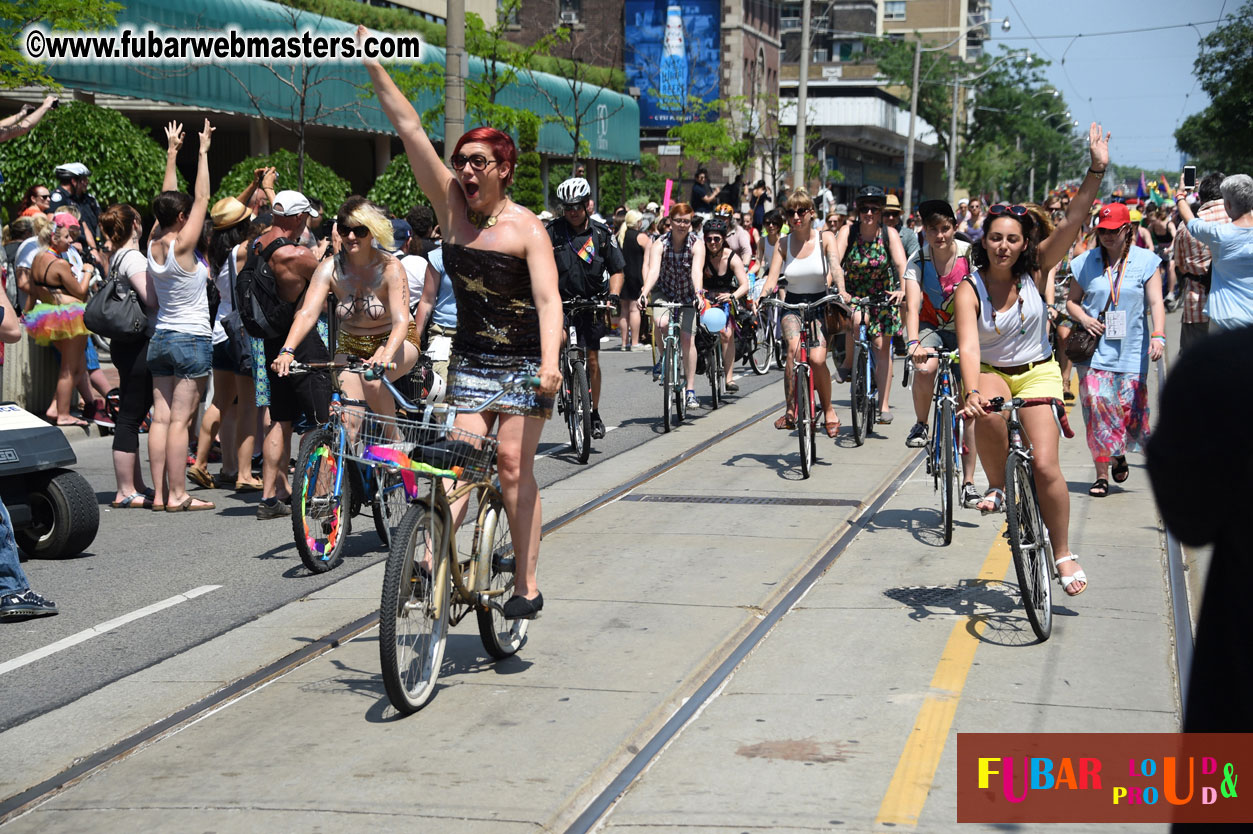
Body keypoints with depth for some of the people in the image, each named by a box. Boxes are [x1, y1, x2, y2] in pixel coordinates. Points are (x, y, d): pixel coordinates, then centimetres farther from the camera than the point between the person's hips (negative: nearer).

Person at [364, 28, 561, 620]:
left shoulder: (526, 227, -11)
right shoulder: (451, 205, 0)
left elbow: (548, 299, -21)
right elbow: (409, 128, -3)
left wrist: (550, 362, -36)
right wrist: (371, 63, -7)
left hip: (523, 360, -4)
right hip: (469, 359, 4)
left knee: (513, 461, -8)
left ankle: (526, 583, -3)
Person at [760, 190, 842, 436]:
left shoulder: (825, 238, -2)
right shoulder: (783, 243, 4)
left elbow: (835, 267, -18)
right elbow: (772, 277, -5)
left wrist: (841, 291, -38)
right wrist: (761, 299, -26)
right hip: (792, 307, 1)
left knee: (817, 359, -23)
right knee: (794, 348, -30)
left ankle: (828, 410, 2)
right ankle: (790, 411, -22)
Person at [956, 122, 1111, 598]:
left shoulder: (1034, 271, -9)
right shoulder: (969, 290, -15)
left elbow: (1072, 223, -17)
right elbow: (968, 348, -28)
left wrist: (1097, 170, -27)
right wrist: (972, 393, -45)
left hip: (1037, 372, 1)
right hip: (990, 373, -1)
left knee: (1045, 464, -14)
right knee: (987, 414, -37)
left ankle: (1063, 554, 0)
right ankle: (998, 488, -10)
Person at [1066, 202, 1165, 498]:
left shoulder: (1145, 261, 3)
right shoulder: (1086, 262, 7)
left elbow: (1156, 303, -4)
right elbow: (1072, 301, 15)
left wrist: (1158, 335, -19)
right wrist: (1083, 318, -6)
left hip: (1131, 350, -1)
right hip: (1094, 348, 1)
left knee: (1130, 408, -1)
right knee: (1096, 404, -11)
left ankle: (1119, 456, 30)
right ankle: (1102, 473, -5)